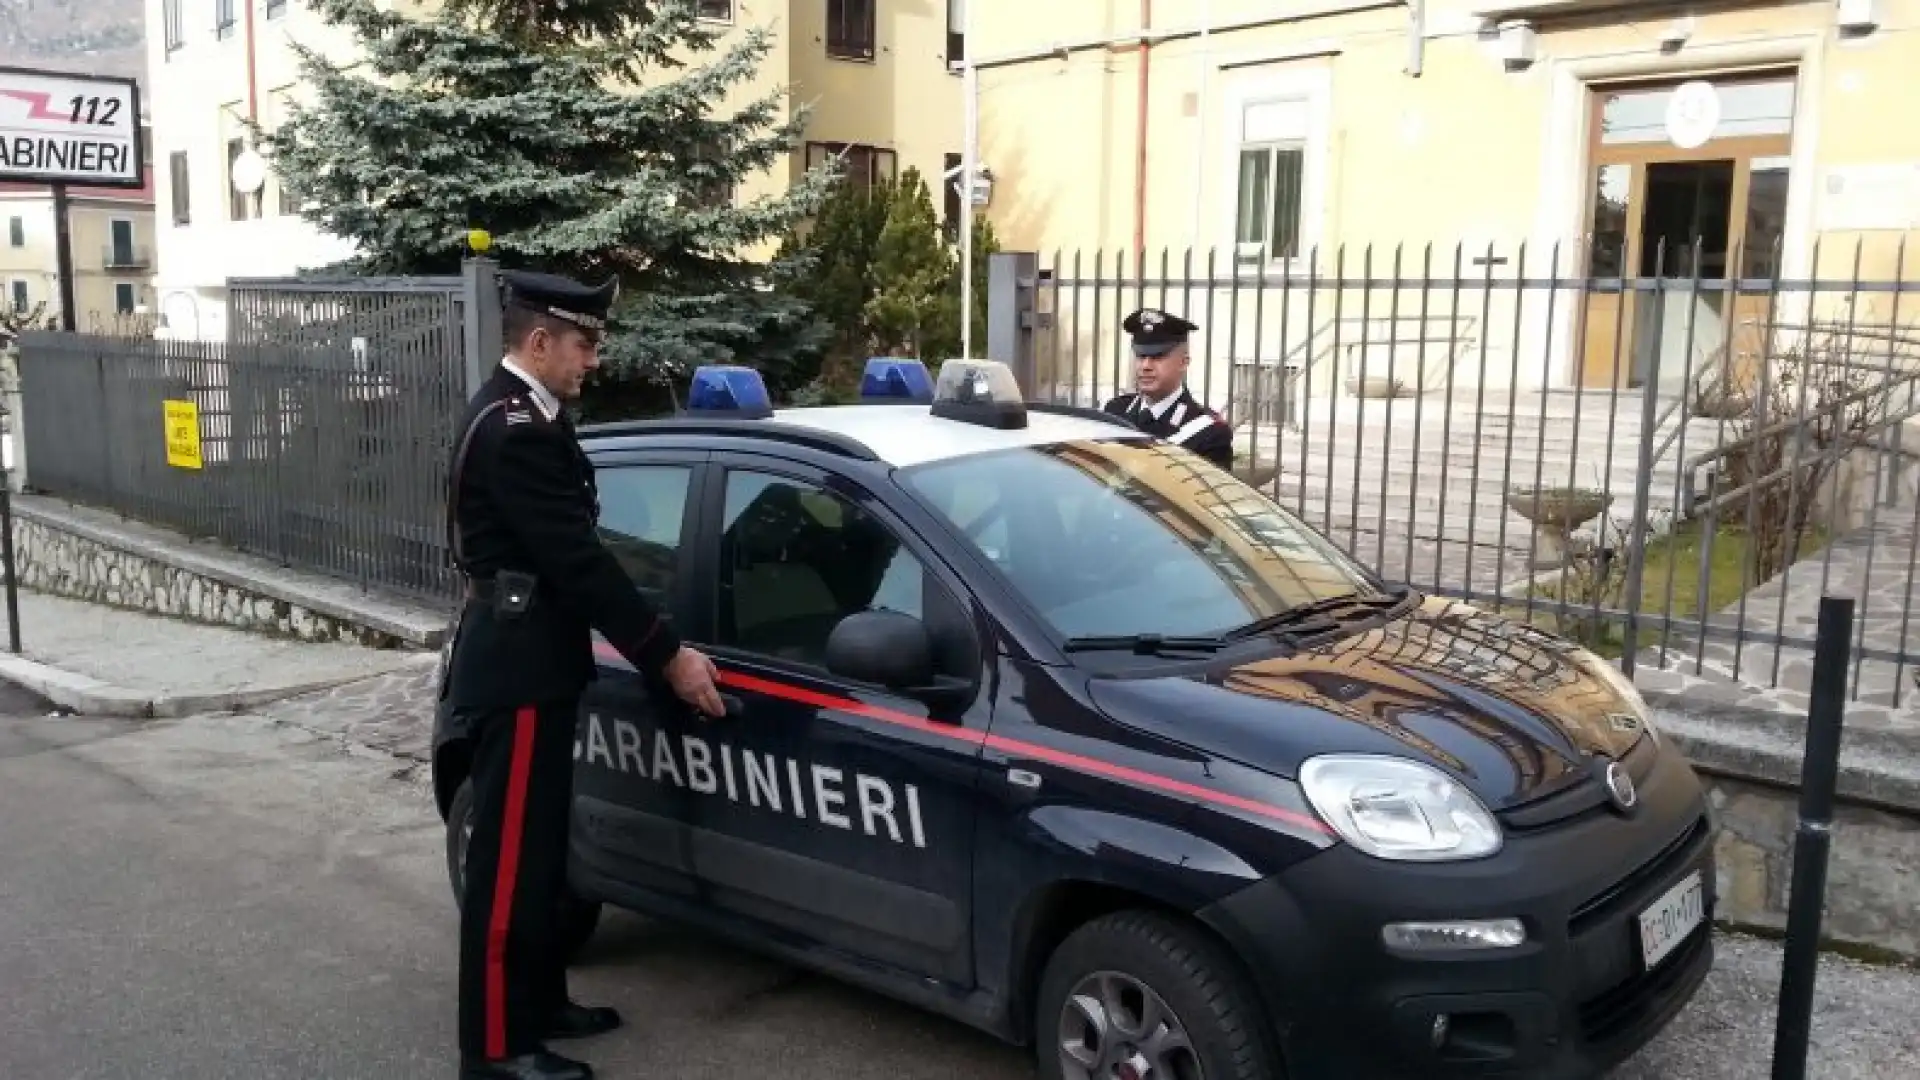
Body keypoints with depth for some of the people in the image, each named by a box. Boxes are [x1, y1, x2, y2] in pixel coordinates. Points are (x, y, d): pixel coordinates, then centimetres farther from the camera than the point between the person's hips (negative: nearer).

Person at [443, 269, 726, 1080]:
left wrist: (655, 647, 12)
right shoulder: (514, 427, -20)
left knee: (538, 850, 18)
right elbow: (575, 560, -23)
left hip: (530, 661, 11)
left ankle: (539, 1005, 30)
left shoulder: (519, 413, 13)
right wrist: (666, 656, -18)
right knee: (509, 858, -2)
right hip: (519, 670, -11)